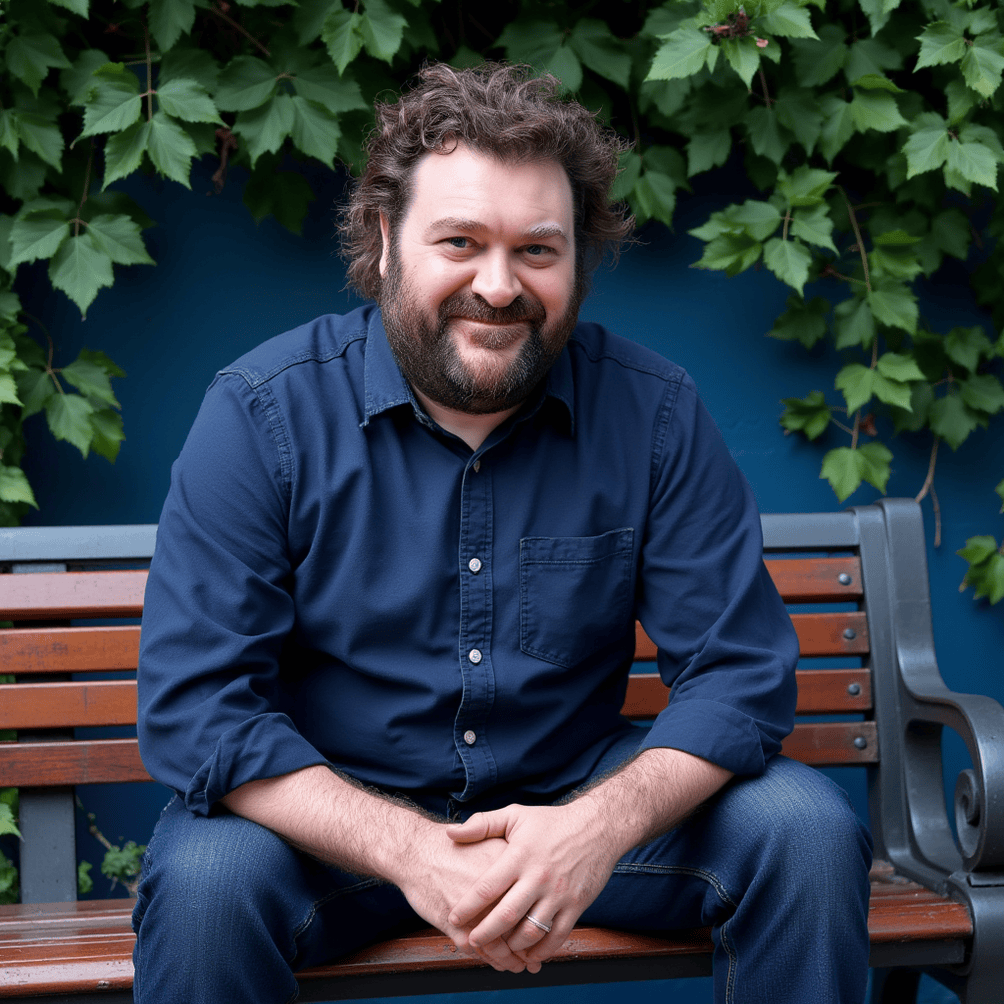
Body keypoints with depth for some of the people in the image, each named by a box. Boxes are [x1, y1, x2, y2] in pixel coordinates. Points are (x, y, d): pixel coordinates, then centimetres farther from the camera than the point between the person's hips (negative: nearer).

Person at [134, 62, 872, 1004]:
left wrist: (602, 825, -29)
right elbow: (192, 704, -18)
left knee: (811, 832, -18)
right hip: (334, 809, -2)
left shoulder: (653, 413, -7)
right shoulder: (261, 414, -13)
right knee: (205, 881, -32)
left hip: (574, 791, 2)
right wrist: (410, 852, -31)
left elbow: (739, 669, -8)